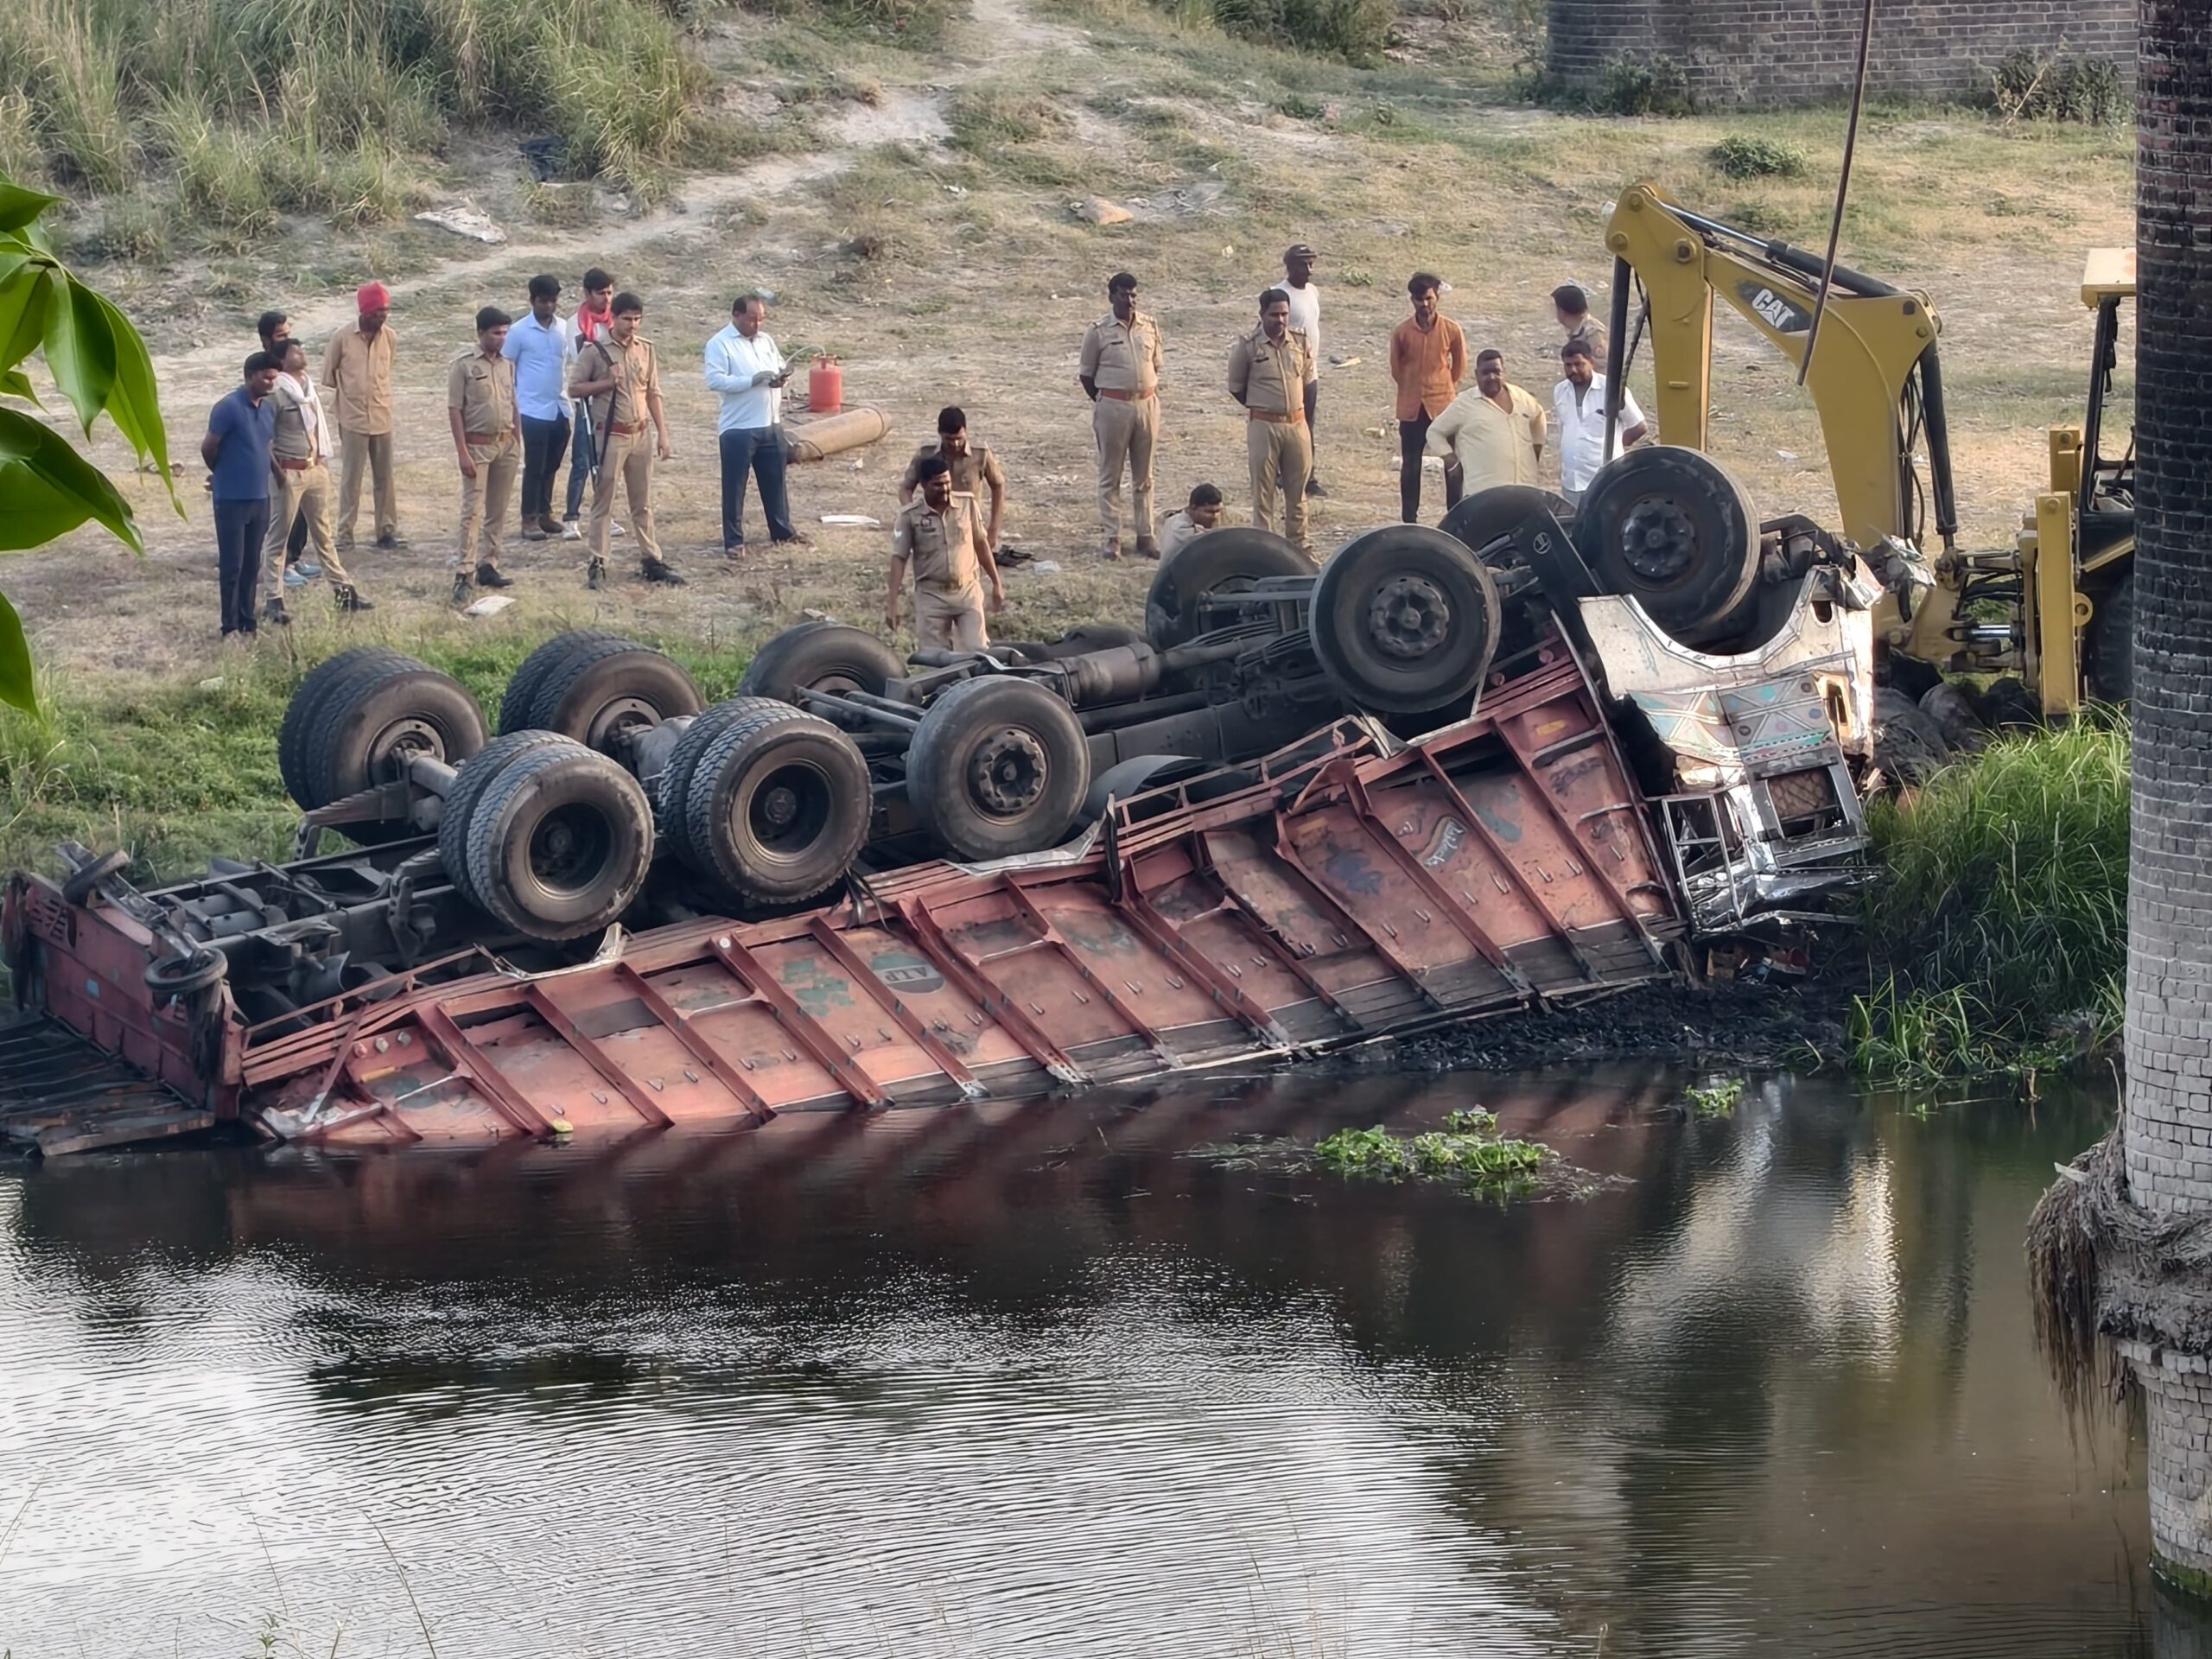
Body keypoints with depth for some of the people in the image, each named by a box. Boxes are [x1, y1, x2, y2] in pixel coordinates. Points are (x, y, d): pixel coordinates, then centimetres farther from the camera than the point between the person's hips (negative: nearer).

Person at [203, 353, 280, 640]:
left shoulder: (268, 409, 7)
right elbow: (208, 448, -8)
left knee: (252, 565, 11)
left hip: (259, 498, 7)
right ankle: (231, 627, 5)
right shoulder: (229, 408, -16)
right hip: (232, 499, -7)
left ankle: (248, 623, 19)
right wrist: (222, 473, 8)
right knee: (232, 566, -1)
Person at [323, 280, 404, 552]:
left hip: (382, 417, 3)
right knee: (350, 478, 1)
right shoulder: (343, 338, -11)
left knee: (385, 478, 8)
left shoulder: (389, 338, -1)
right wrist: (345, 393, 10)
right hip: (353, 419, -3)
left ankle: (387, 530, 17)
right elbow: (328, 374, 2)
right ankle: (345, 533, 8)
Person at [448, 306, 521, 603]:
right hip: (478, 445, -6)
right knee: (473, 511, -9)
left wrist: (518, 444, 12)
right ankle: (462, 574, -11)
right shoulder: (464, 366, -8)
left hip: (506, 444, 6)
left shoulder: (508, 365, 10)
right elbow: (455, 410, -10)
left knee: (498, 511, 10)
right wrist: (463, 453, -15)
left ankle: (488, 566, 18)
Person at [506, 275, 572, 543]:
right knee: (534, 467, -3)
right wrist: (512, 407, -5)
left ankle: (545, 513, 23)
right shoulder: (520, 332, -7)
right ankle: (530, 520, 3)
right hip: (534, 409, -4)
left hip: (560, 408, 4)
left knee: (552, 466, 11)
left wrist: (571, 394, 10)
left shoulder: (564, 328, 6)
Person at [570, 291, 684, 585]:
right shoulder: (595, 350, -7)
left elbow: (653, 394, 11)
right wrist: (607, 382, -17)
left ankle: (651, 560, 15)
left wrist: (663, 435, 7)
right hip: (610, 436, -5)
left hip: (640, 434, 5)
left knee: (643, 503, 10)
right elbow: (574, 389, -4)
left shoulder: (645, 349, 7)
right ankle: (598, 561, 5)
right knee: (604, 501, 0)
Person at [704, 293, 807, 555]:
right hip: (738, 428, -6)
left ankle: (783, 532, 27)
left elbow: (780, 367, 21)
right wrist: (753, 380, -25)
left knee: (775, 483, 15)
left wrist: (782, 377, -4)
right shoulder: (720, 344, -9)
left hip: (771, 426, 6)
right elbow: (715, 380, -20)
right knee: (734, 487, 0)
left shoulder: (765, 341, 12)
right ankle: (733, 540, 7)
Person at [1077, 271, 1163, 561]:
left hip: (1147, 404, 3)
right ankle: (1112, 537, 8)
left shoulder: (1150, 327, 6)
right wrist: (1102, 403, 3)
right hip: (1113, 406, -3)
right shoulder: (1098, 331, -5)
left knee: (1144, 476, 10)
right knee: (1110, 475, 3)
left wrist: (1150, 396, 10)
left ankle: (1145, 535, 15)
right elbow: (1086, 374, 2)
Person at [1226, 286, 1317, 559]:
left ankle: (1300, 544, 23)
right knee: (1263, 491, 1)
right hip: (1263, 426, -4)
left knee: (1297, 490, 12)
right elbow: (1236, 387, 2)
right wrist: (1261, 407, 7)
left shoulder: (1300, 342, 2)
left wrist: (1295, 408, 11)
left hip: (1297, 424, 4)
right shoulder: (1247, 346, -9)